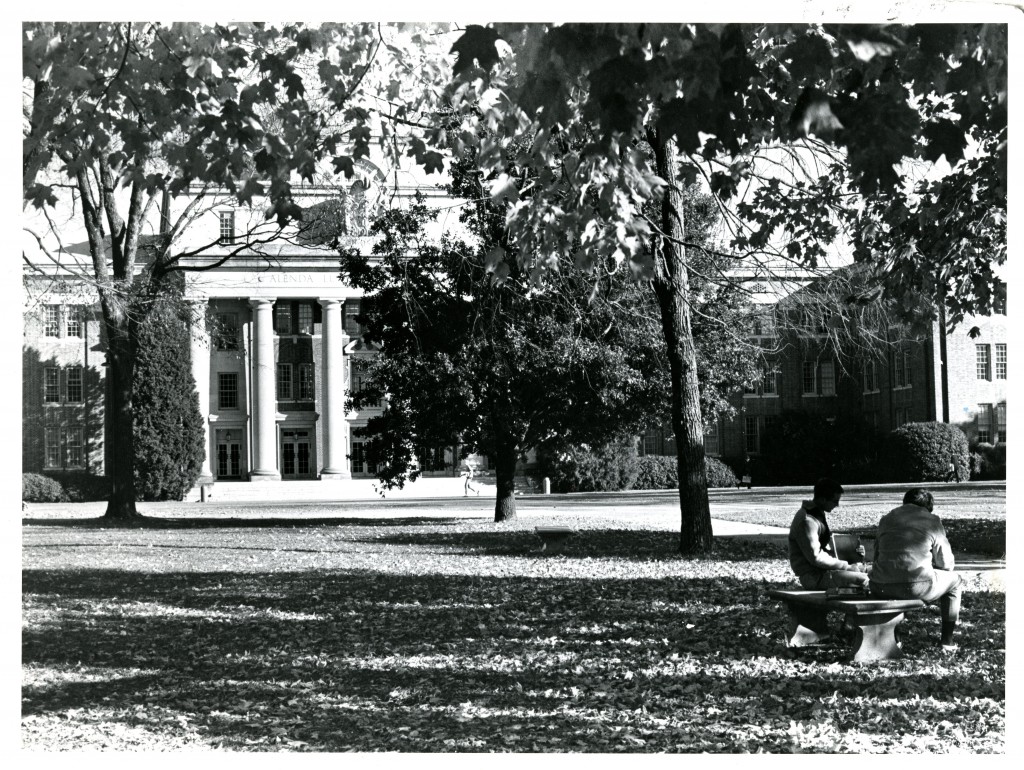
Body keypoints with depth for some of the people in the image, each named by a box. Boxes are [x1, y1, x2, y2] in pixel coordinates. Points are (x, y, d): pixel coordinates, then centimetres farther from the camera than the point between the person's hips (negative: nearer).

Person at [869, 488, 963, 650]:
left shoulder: (887, 518, 17)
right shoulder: (932, 521, 6)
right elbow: (946, 564, 9)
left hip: (881, 589, 4)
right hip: (916, 588, -4)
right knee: (955, 580, 24)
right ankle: (947, 639, 24)